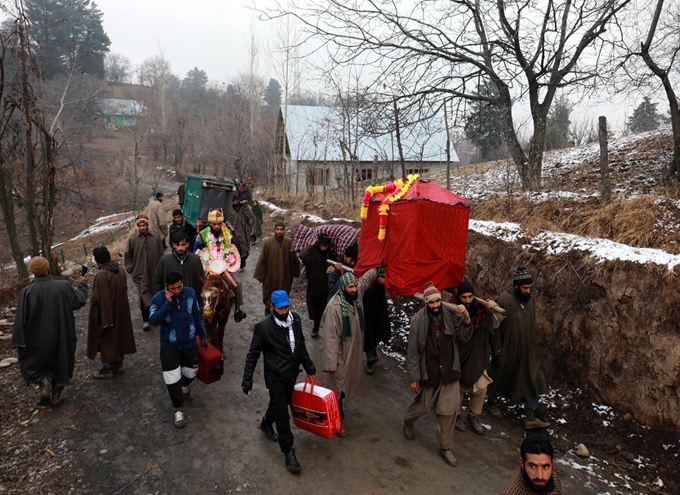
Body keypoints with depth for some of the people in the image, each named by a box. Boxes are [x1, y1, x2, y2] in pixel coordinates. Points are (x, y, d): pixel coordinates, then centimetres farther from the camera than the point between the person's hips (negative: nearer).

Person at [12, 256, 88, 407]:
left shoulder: (27, 292, -16)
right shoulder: (63, 286, -12)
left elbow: (21, 318, -14)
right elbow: (79, 300, 4)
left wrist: (19, 340, -7)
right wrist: (83, 284, 21)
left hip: (38, 339, -2)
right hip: (61, 336, 2)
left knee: (35, 363, 20)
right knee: (59, 364, 18)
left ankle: (44, 383, -4)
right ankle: (56, 396, 23)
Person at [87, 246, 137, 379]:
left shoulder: (101, 275, -23)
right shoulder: (121, 271, -1)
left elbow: (97, 298, -19)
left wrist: (96, 316, -10)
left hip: (106, 313, -7)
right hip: (121, 312, 7)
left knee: (107, 340, 6)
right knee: (120, 336, 17)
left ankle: (108, 369, 17)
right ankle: (118, 365, 29)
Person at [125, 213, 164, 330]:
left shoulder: (156, 237, -2)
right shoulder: (132, 239, -5)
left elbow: (161, 254, 4)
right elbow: (128, 255, 4)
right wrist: (130, 268, 1)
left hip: (154, 272, 2)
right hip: (140, 273, -2)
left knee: (154, 294, 14)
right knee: (144, 295, -3)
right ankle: (146, 320, 5)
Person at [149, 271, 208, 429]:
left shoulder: (190, 293, -10)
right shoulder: (159, 298, -17)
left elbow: (196, 316, 4)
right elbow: (154, 320, -30)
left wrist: (202, 334, 11)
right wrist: (167, 302, -36)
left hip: (189, 343, 2)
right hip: (169, 346, -2)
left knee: (191, 372, 18)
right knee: (172, 379, -2)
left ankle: (184, 385, 55)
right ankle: (179, 409, 19)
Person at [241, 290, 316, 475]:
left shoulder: (295, 318, -6)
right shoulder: (263, 327, -20)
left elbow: (301, 345, 8)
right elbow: (253, 355, -12)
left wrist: (309, 367, 12)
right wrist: (247, 380, -13)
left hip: (292, 373, 5)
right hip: (275, 376, -5)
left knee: (281, 404, 23)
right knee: (282, 413, -1)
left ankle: (266, 423, 53)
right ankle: (288, 452, 14)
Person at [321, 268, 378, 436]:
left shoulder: (357, 293, -10)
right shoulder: (334, 307, -30)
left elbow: (366, 278, 13)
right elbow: (331, 337, -27)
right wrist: (331, 363, -25)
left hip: (354, 350, 8)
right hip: (340, 354, -8)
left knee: (348, 383, 26)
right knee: (338, 387, 8)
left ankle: (340, 409, 50)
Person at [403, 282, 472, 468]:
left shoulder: (451, 314, -9)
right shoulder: (418, 319, -15)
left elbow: (465, 337, -9)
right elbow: (413, 351, -10)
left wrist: (466, 318, -26)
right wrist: (413, 377, -9)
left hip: (449, 371, 2)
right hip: (428, 372, -2)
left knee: (448, 411, 8)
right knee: (422, 405, 17)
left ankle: (445, 447, 28)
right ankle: (408, 422, 50)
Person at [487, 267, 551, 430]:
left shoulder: (530, 299, -1)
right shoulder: (504, 300, -22)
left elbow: (531, 326, 11)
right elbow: (495, 328, -18)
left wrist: (534, 346, 15)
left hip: (527, 351, 6)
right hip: (507, 351, -6)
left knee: (532, 381, 5)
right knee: (500, 377, 13)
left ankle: (530, 419, 16)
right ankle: (491, 403, 39)